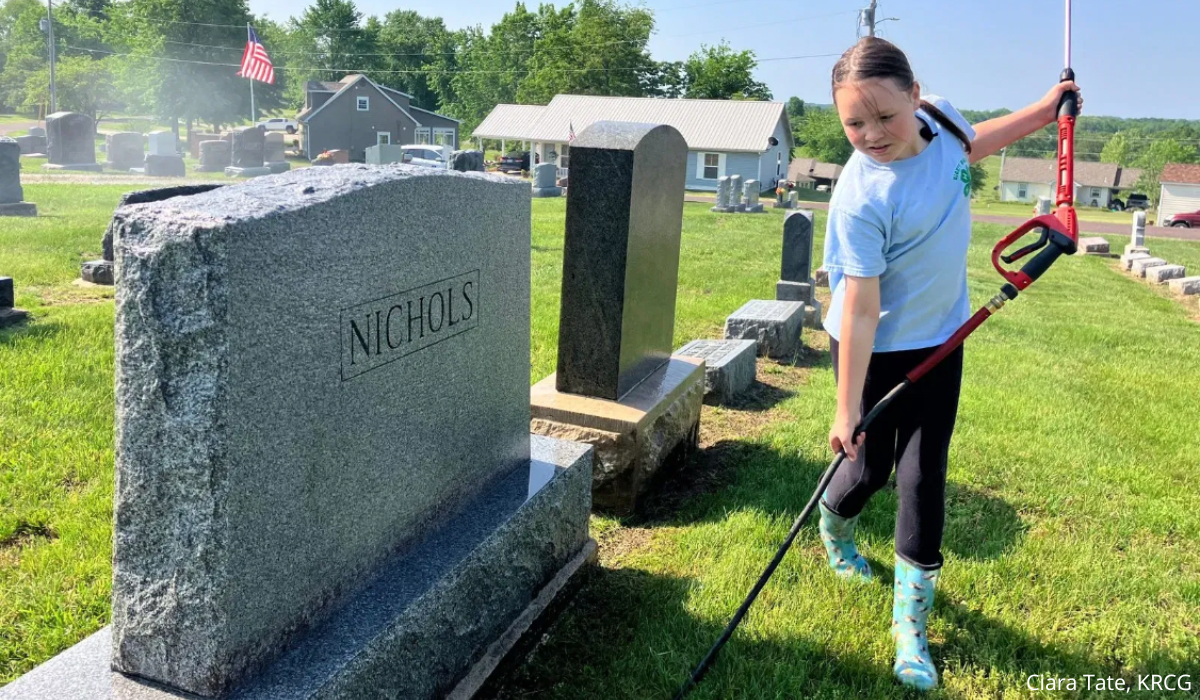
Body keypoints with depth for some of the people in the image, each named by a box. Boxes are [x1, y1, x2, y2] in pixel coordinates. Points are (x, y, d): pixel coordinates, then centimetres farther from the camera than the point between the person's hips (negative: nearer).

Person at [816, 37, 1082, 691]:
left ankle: (910, 623, 15)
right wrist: (847, 409, -27)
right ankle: (833, 529, 47)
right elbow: (860, 309, -28)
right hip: (874, 353, -5)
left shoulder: (939, 116, -10)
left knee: (922, 478, 3)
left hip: (938, 341, 5)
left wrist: (1044, 109, 21)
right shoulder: (862, 198, -29)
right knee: (871, 465, 10)